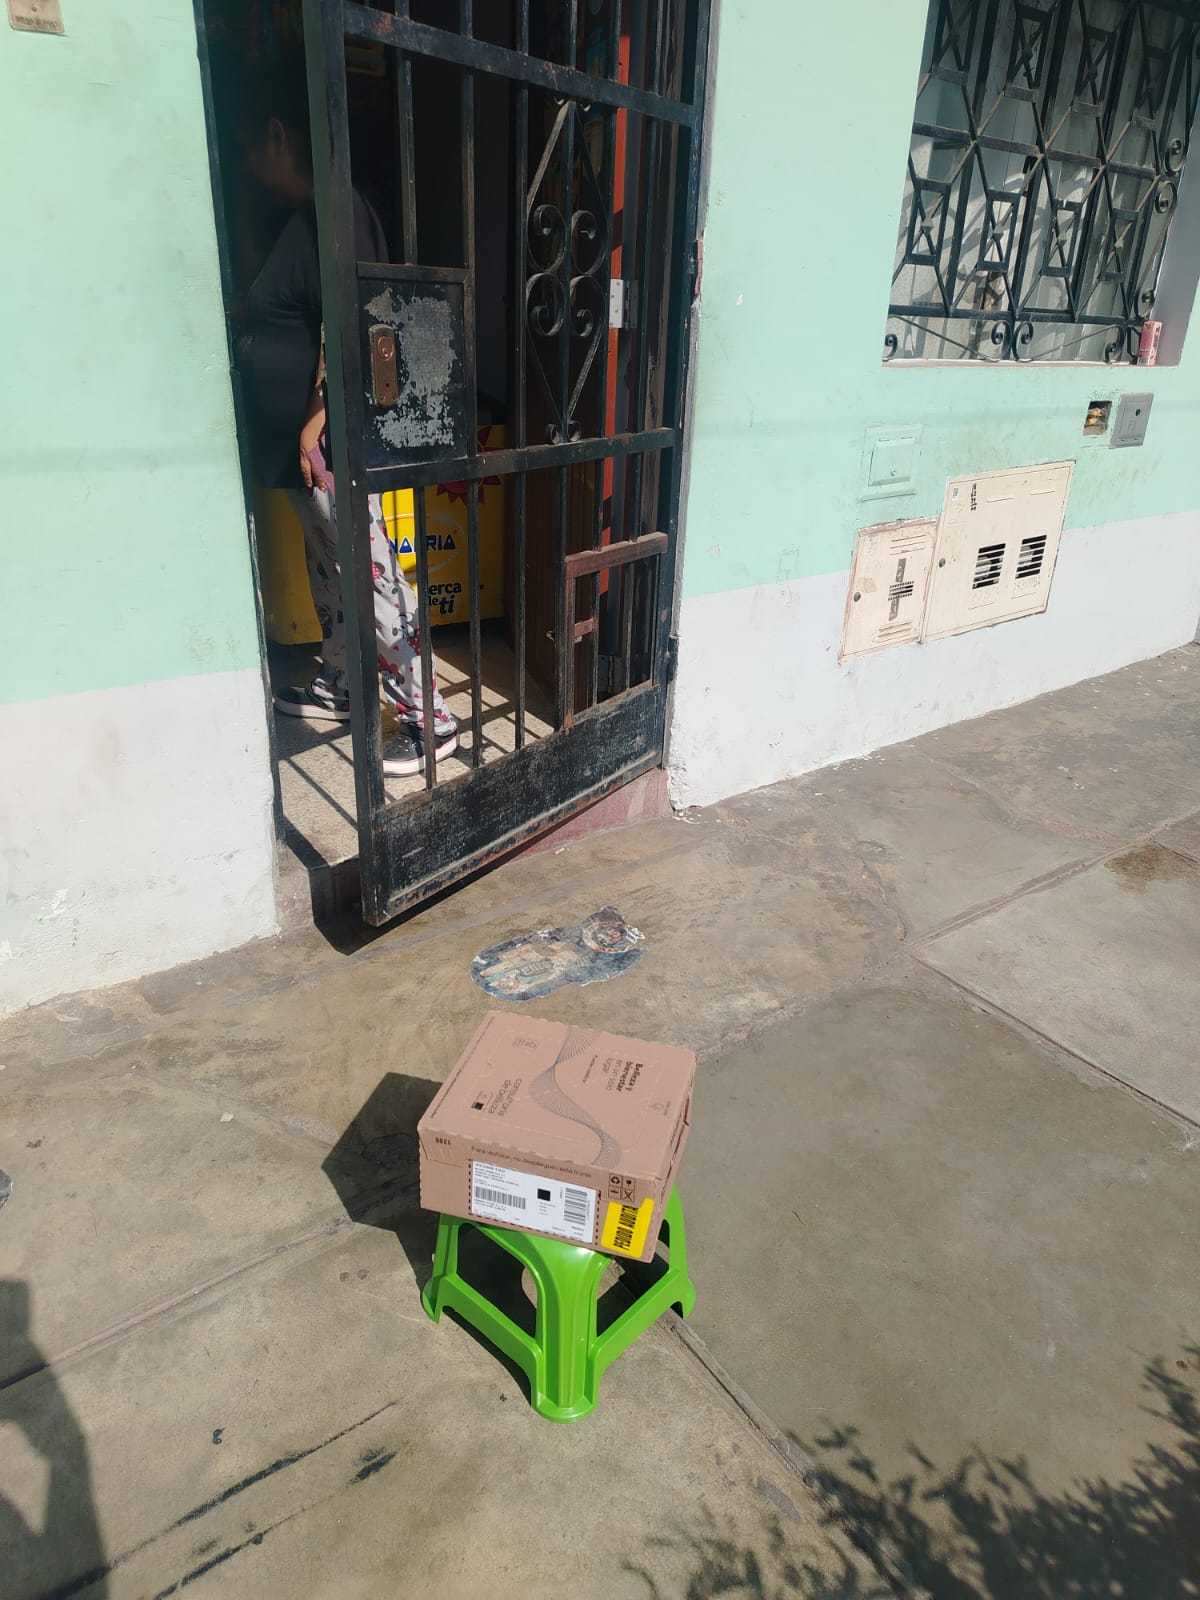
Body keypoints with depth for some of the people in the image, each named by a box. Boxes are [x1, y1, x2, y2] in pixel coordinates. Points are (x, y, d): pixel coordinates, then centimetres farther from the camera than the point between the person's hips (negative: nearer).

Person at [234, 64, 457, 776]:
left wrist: (317, 422, -23)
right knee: (328, 569, 19)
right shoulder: (305, 220, 18)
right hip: (302, 442, 11)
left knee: (372, 576, -8)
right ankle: (338, 686, 35)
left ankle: (430, 717, -1)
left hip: (330, 439, -11)